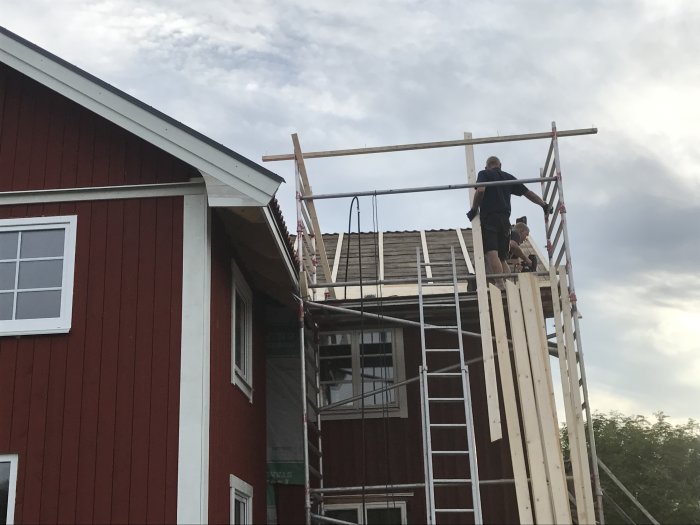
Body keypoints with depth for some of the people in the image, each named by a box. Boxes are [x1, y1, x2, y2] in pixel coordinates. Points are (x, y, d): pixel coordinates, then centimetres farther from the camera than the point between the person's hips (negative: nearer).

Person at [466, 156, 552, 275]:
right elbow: (527, 192, 20)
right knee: (502, 259, 12)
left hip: (488, 218, -5)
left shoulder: (484, 174, 7)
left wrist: (474, 209, -4)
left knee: (491, 254, -19)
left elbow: (480, 190, -13)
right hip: (505, 220, 6)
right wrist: (544, 205, 26)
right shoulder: (508, 177, 21)